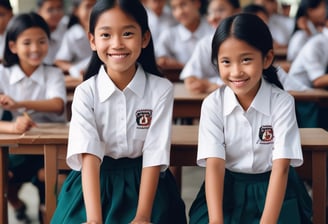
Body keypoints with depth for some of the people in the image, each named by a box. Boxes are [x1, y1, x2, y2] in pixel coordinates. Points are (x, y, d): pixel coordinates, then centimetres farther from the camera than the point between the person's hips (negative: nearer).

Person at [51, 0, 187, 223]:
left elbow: (154, 156, -11)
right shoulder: (85, 92, -7)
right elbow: (89, 155, -19)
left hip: (145, 183, 0)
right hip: (96, 184, 1)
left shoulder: (161, 90, -7)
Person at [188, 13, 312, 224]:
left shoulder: (283, 102, -12)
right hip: (226, 190, 1)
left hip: (274, 191, -1)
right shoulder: (213, 104, -9)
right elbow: (214, 164, -16)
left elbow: (281, 168, -18)